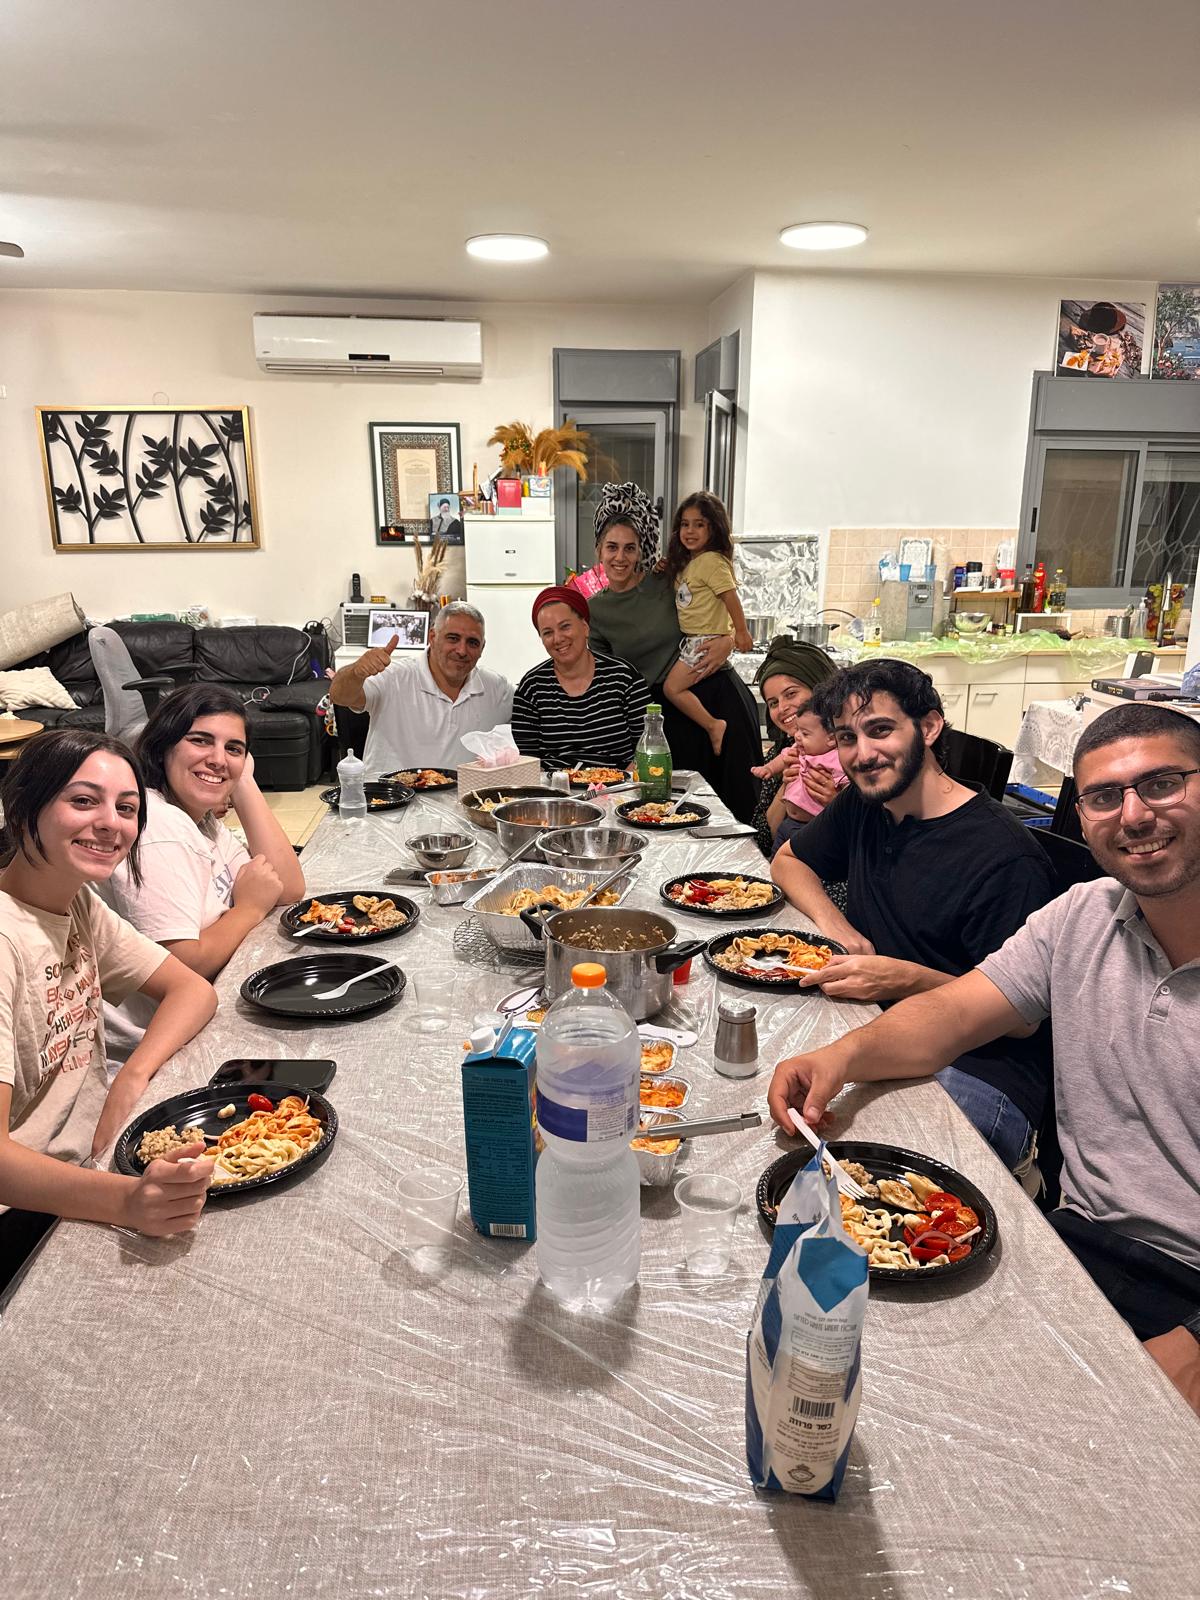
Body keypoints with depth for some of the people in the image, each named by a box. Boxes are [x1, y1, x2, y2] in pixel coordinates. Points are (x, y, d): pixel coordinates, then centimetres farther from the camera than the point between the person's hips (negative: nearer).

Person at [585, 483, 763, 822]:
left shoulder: (667, 581, 1)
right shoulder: (594, 610, 6)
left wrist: (727, 641, -8)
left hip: (719, 694, -1)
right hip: (668, 713, 1)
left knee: (742, 798, 0)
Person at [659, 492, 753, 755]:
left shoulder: (712, 561, -16)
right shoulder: (686, 562, 13)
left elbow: (730, 596, -17)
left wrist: (741, 631, -14)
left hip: (707, 641, -10)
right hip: (691, 640, 10)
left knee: (673, 687, -13)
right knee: (674, 686, 9)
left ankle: (713, 725, -9)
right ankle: (712, 725, 12)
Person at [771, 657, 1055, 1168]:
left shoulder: (1006, 858, -17)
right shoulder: (862, 806, 6)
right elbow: (788, 859, 22)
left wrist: (909, 981, -27)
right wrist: (834, 925, 2)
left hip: (980, 1068, -8)